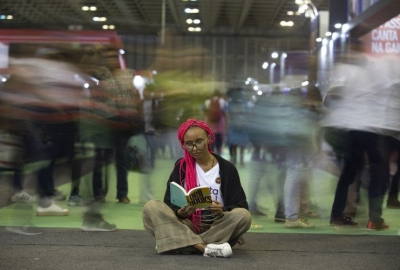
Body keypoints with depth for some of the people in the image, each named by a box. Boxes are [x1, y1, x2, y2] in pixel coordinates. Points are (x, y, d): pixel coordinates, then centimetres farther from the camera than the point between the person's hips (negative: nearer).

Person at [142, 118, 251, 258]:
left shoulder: (227, 168, 1)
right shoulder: (181, 167, 4)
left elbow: (241, 206, -2)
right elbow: (170, 203, -1)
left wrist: (223, 210, -23)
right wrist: (180, 212, -24)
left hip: (216, 226, -1)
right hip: (187, 224, 1)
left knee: (243, 215, -30)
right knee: (151, 207, -22)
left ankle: (174, 243, -29)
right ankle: (205, 247, -37)